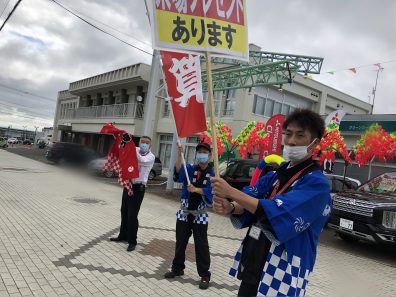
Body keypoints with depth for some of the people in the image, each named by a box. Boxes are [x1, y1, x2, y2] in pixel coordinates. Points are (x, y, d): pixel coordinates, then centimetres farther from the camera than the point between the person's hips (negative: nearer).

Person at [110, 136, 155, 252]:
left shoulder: (151, 156, -8)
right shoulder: (135, 151, 7)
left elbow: (142, 160, -27)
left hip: (138, 188, -5)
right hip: (128, 185, 6)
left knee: (132, 215, -5)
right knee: (124, 212, 16)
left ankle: (132, 241, 9)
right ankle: (123, 236, 33)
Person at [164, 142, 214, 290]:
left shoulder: (213, 173, -4)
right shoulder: (190, 168, 0)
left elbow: (209, 191, -16)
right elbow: (178, 172, -21)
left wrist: (195, 189, -32)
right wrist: (180, 155, -32)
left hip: (200, 214, -2)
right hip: (184, 212, 3)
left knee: (201, 245, 1)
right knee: (180, 242, 13)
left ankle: (205, 275, 13)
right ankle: (177, 268, 32)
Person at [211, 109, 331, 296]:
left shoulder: (316, 182, -15)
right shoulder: (275, 175, 8)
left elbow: (277, 212, -26)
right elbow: (249, 201, -2)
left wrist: (230, 192, -26)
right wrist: (230, 207, -24)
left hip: (281, 276, -6)